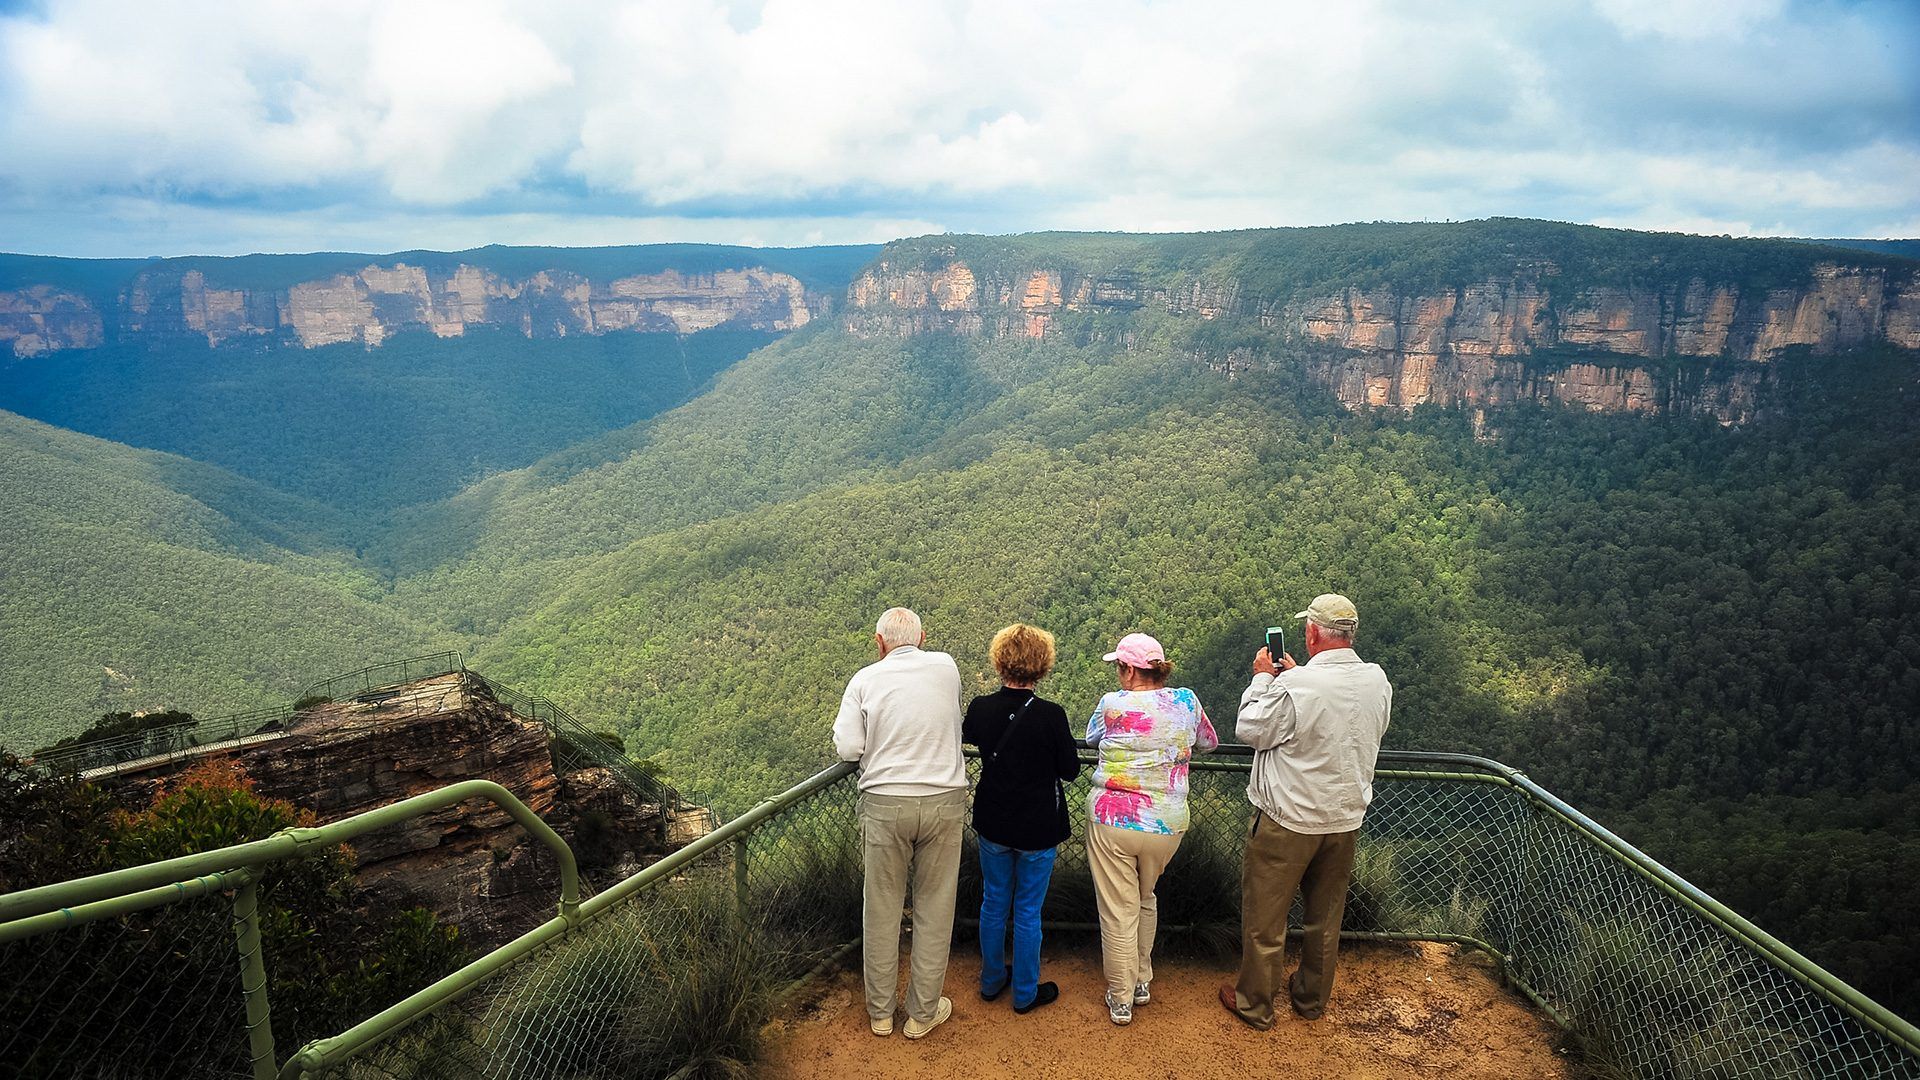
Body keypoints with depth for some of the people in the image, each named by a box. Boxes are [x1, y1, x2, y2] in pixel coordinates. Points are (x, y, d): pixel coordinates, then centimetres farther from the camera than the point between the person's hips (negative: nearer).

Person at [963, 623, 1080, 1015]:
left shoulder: (980, 708, -12)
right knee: (1028, 912, 12)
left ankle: (991, 981, 37)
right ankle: (1025, 993, 27)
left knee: (993, 904, 20)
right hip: (1037, 829, -3)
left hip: (992, 824, 3)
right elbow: (1070, 770, -11)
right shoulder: (1051, 715, -23)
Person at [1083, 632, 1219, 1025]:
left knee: (1118, 911, 7)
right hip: (1166, 826, 4)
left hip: (1111, 821, -3)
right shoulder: (1186, 701, -2)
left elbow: (1091, 738, 12)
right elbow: (1209, 742, 17)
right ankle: (1142, 981, 36)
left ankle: (1120, 1000, 17)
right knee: (1145, 900, 26)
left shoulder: (1112, 704, -10)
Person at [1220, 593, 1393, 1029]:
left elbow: (1252, 731, -11)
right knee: (1326, 915, 21)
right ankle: (1312, 998, 38)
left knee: (1265, 915, 10)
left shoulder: (1295, 686, -25)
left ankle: (1255, 1004, 24)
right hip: (1346, 818, 6)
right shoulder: (1378, 681, -6)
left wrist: (1263, 679, -1)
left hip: (1288, 820, -6)